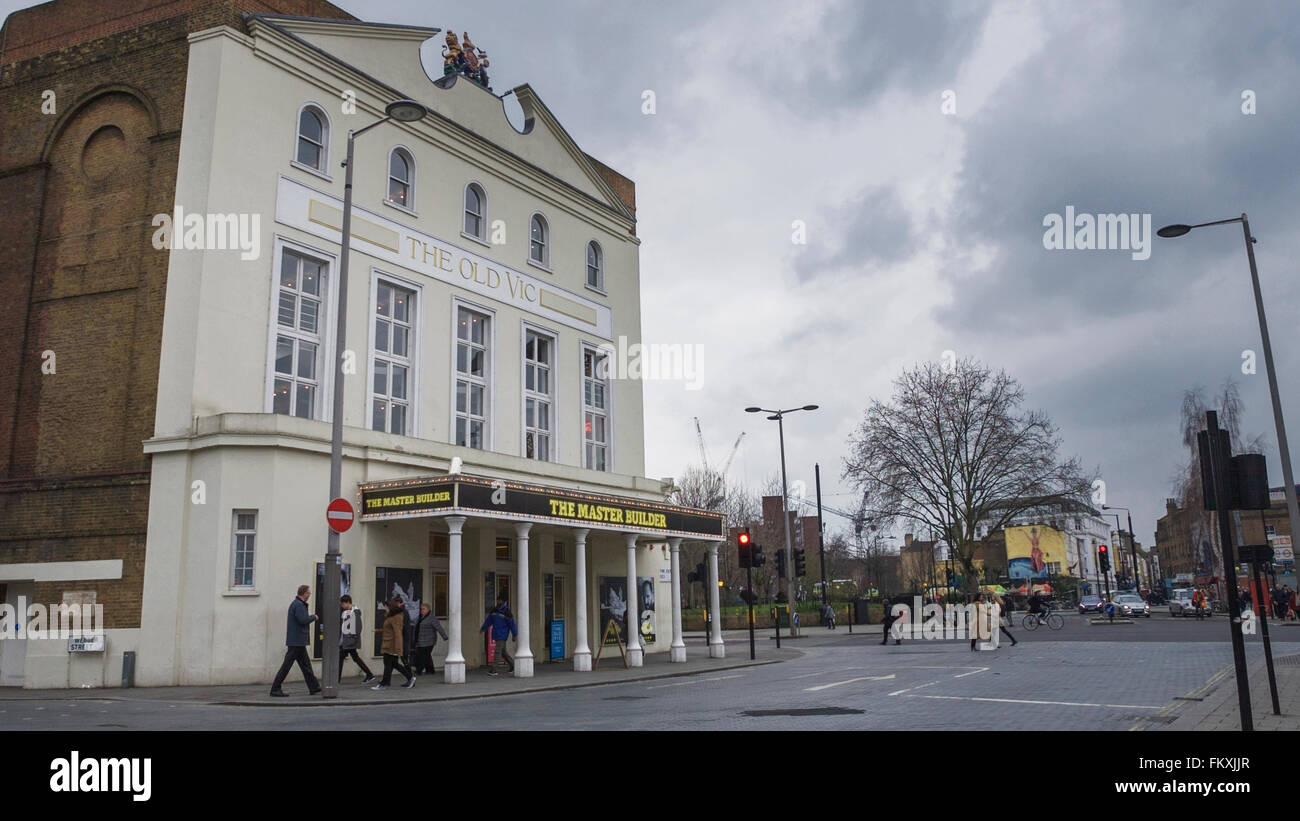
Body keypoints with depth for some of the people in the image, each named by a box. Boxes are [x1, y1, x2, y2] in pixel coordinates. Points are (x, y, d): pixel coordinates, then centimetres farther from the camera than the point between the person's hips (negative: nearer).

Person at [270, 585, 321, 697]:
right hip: (296, 641, -11)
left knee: (306, 664, 10)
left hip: (298, 641, 11)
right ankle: (275, 689, 0)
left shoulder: (297, 604, 17)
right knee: (287, 665, -5)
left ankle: (314, 687, 13)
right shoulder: (298, 605, -15)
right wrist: (313, 617, -9)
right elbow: (303, 620, -24)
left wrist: (310, 616, 8)